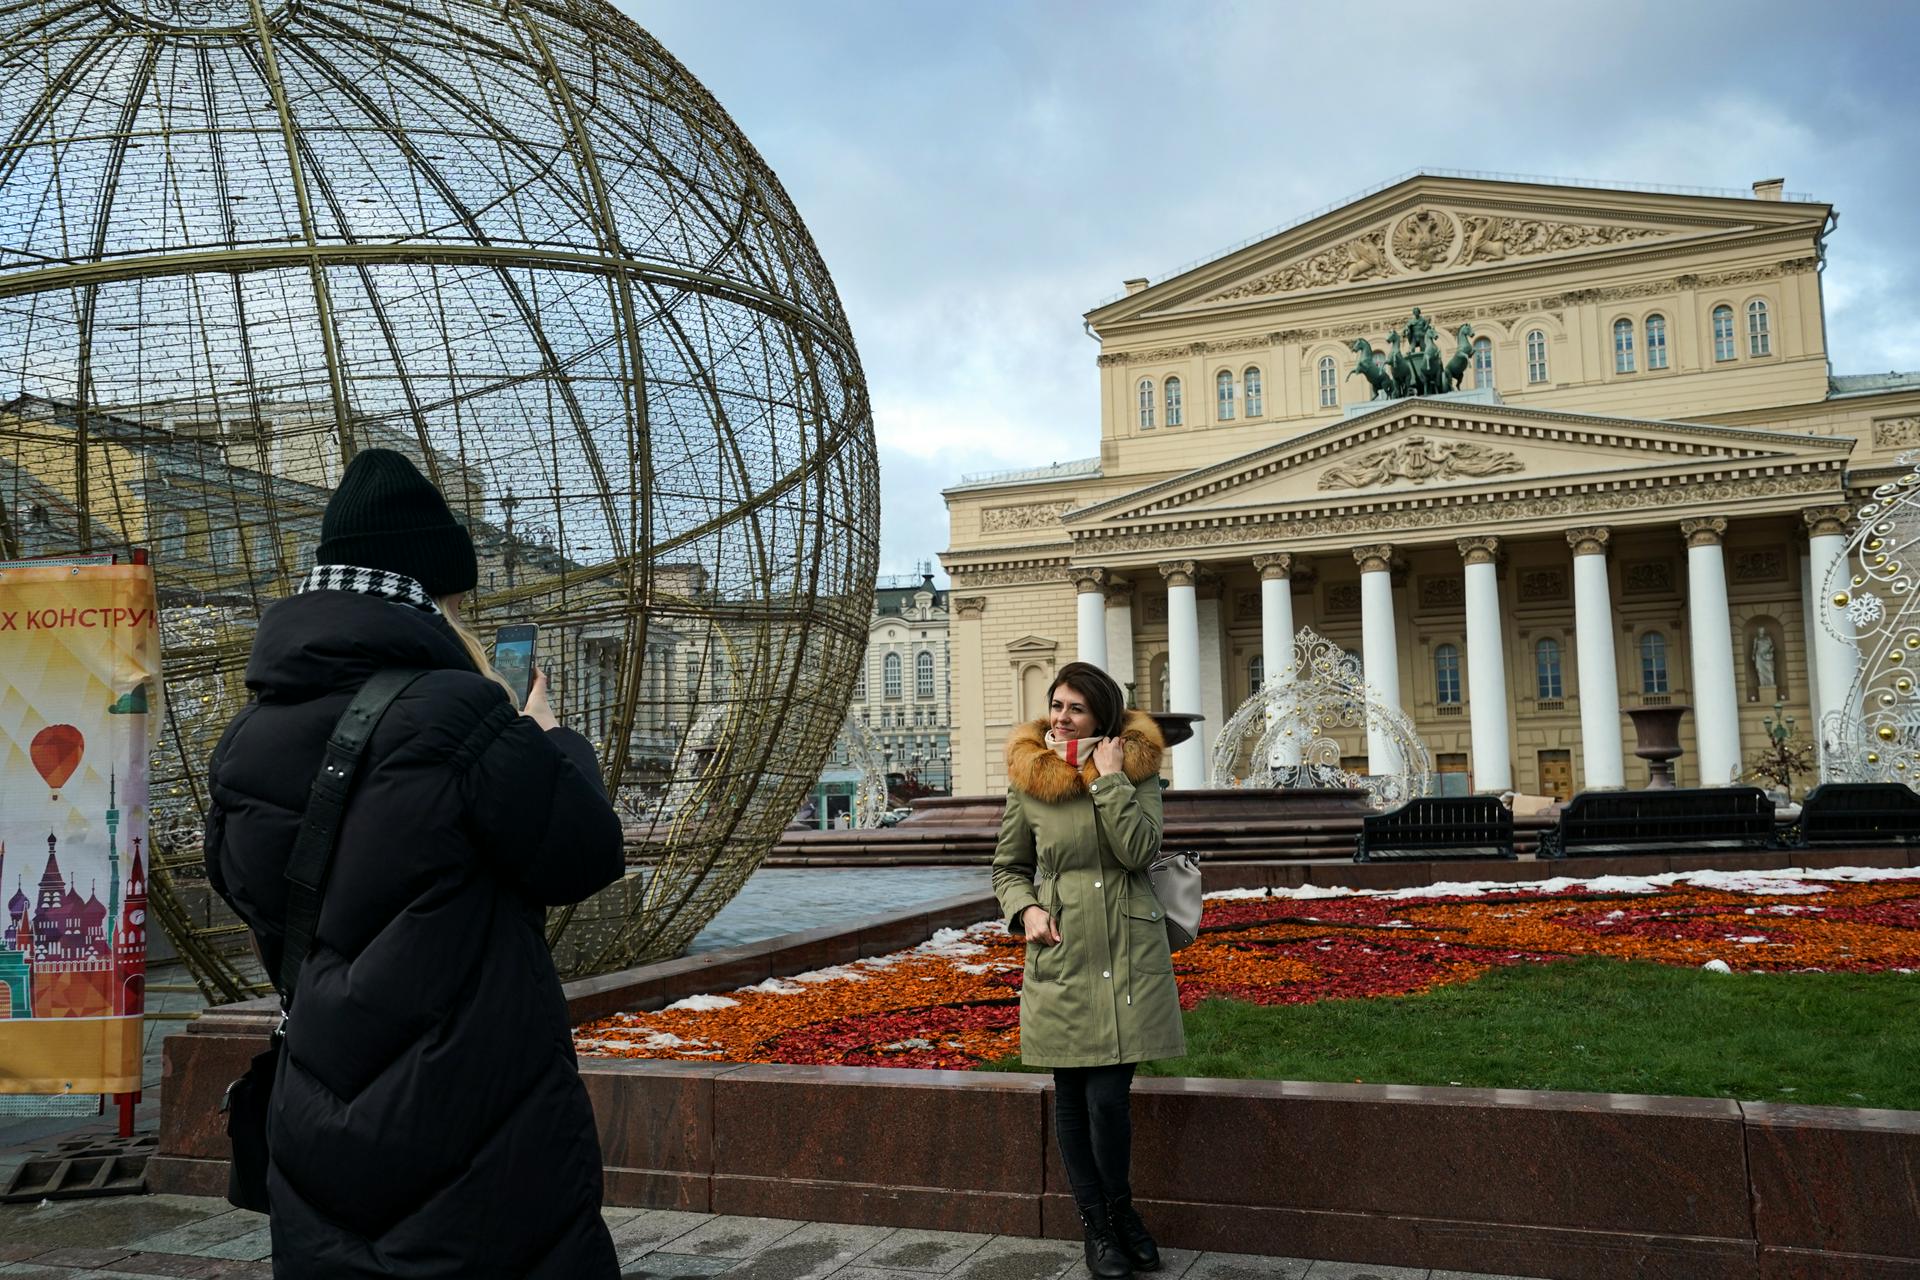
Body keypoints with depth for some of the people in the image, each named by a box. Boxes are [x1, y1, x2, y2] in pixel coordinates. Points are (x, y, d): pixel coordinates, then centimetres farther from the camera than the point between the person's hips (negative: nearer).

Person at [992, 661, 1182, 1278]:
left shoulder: (1137, 769, -1)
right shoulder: (1027, 782, 2)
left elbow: (1139, 851, -15)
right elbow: (1007, 867, 13)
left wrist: (1110, 777, -15)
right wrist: (1025, 910, -6)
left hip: (1130, 958, -2)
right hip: (1060, 958, 2)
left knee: (1108, 1096, -5)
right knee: (1072, 1098, 9)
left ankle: (1120, 1210, 22)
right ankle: (1096, 1227, 27)